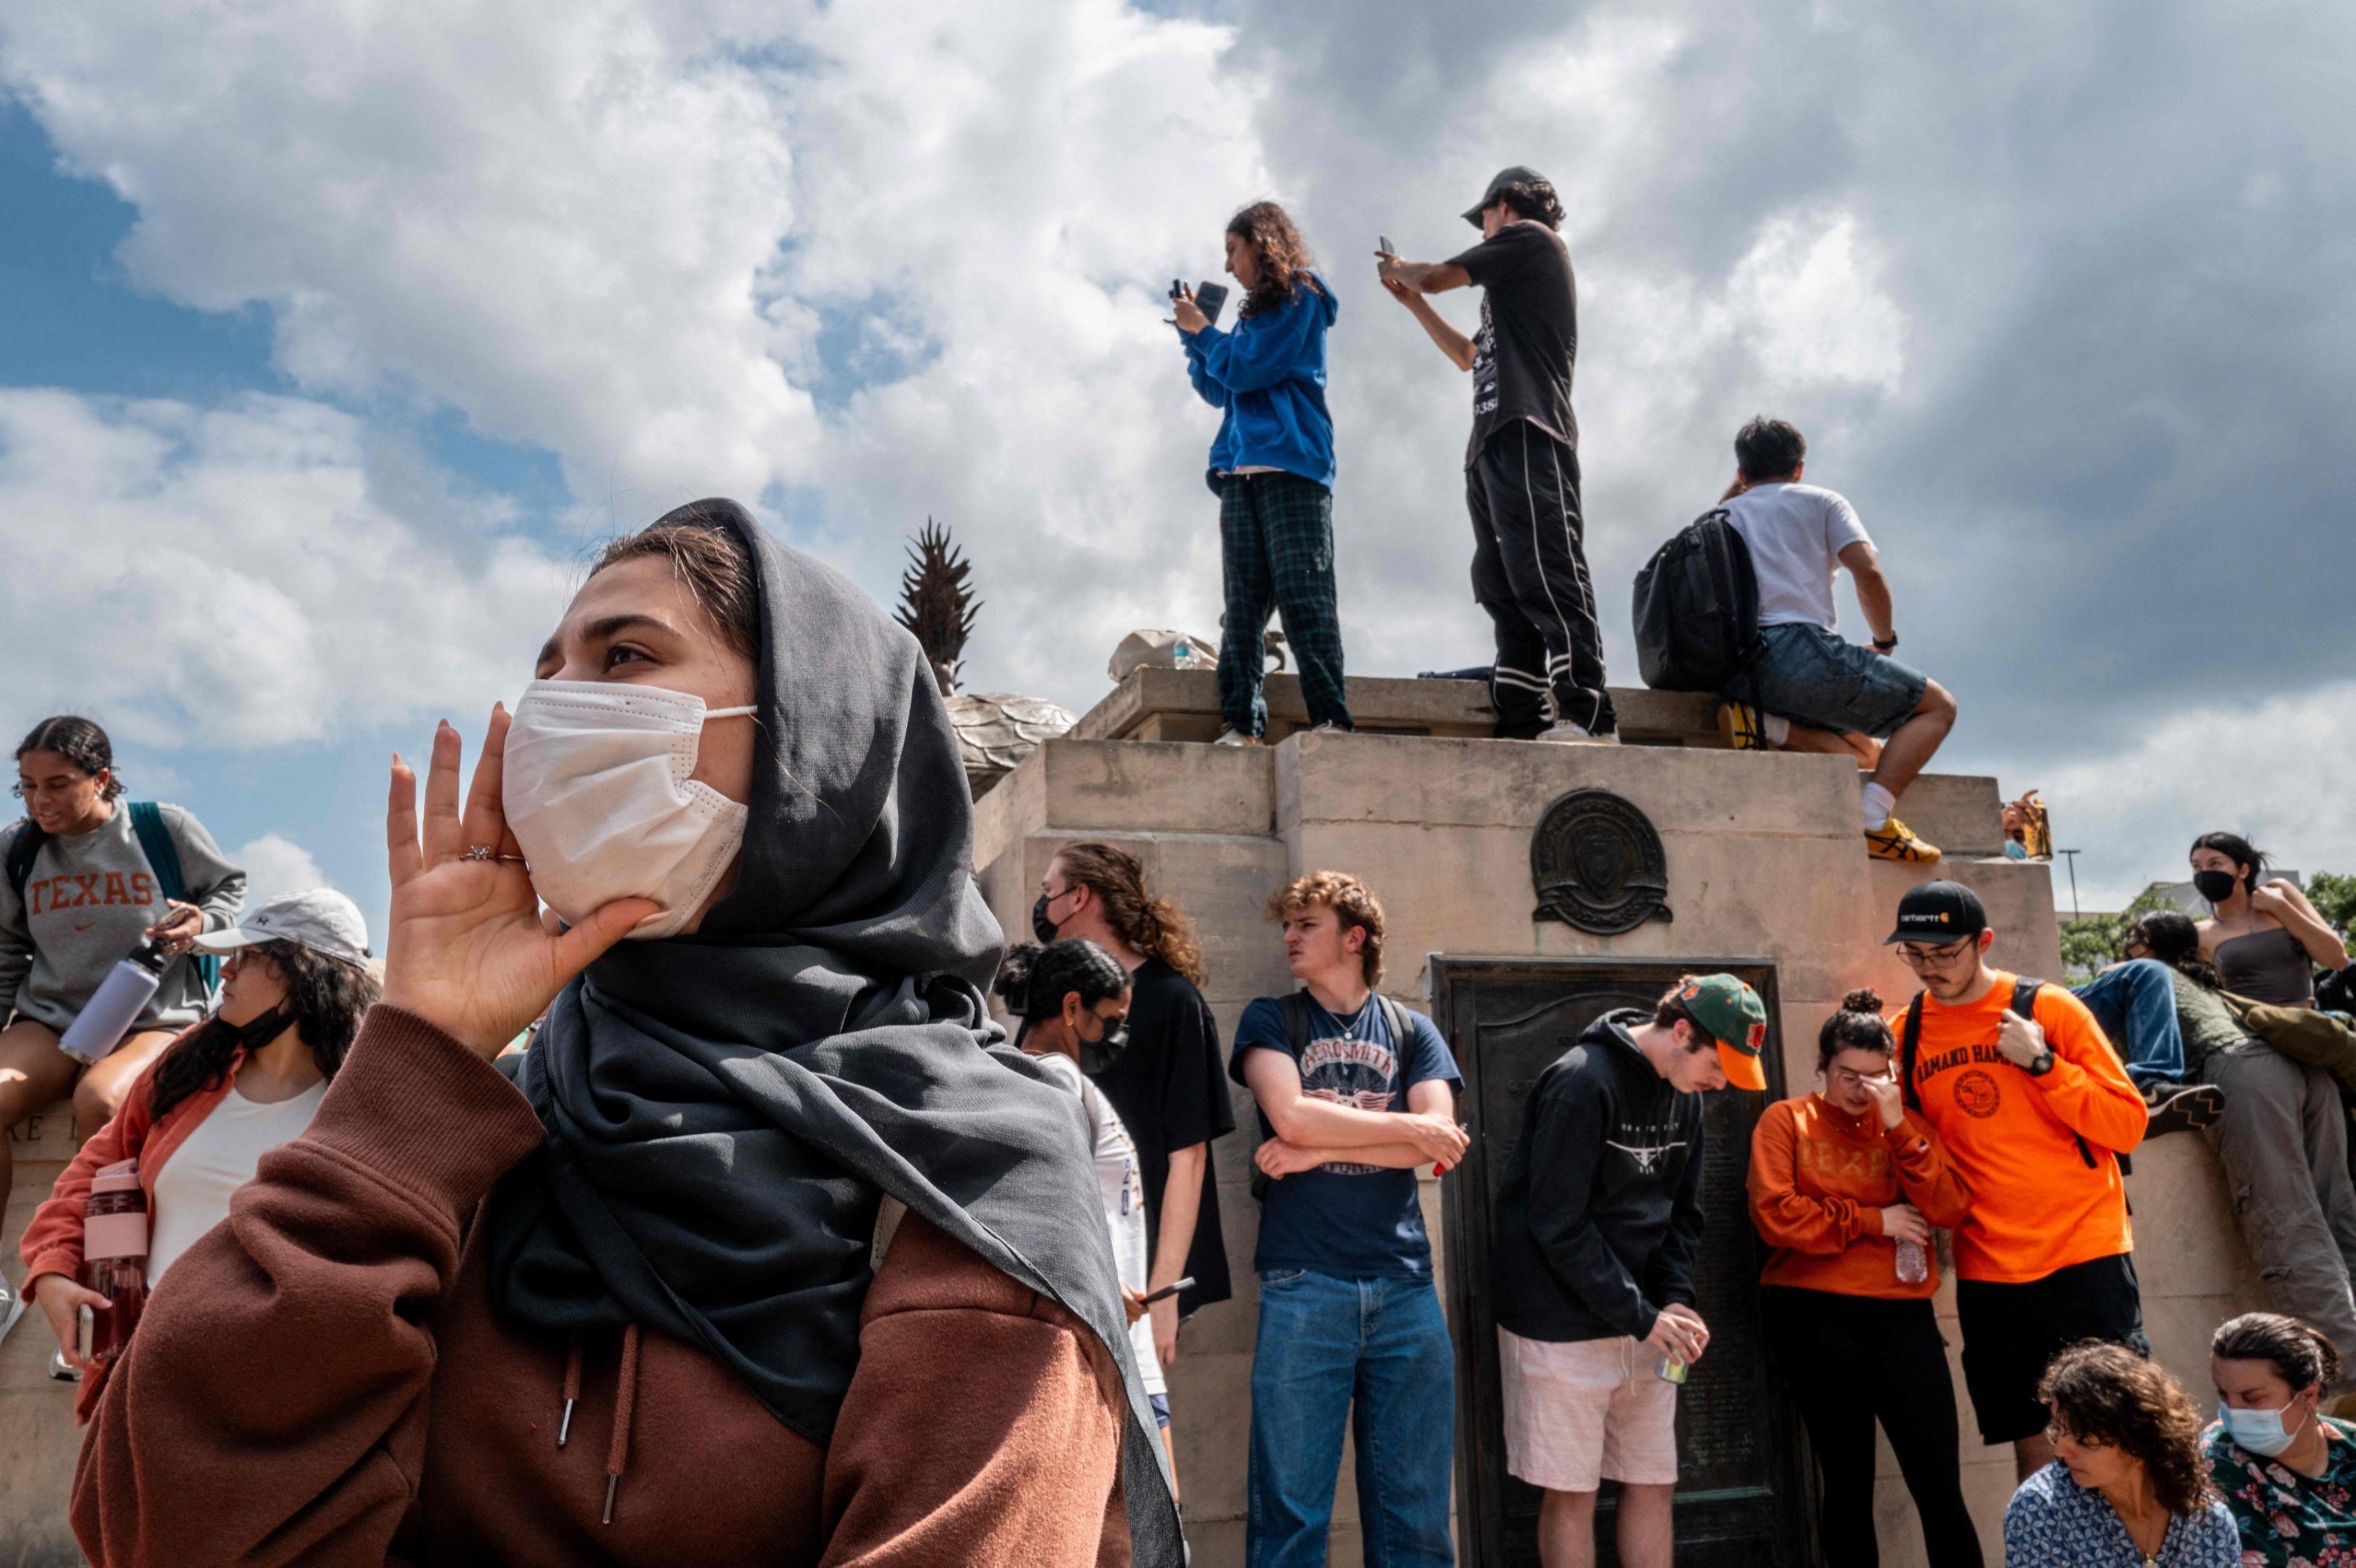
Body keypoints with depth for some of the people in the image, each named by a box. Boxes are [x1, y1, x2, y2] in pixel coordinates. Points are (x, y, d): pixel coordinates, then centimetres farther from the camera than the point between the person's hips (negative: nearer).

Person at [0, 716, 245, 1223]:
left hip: (154, 1020, -3)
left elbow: (229, 888, 9)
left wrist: (200, 924, -12)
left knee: (99, 1100, -35)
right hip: (48, 1020, 4)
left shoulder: (168, 829, -6)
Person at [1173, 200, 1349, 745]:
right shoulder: (1257, 311, 26)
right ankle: (1241, 725, -5)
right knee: (1242, 604, -1)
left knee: (1303, 595, -14)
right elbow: (1218, 391, 26)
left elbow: (1245, 369, -6)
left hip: (1291, 463, -8)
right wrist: (1192, 335, 18)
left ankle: (1330, 718, -17)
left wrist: (1203, 331, 8)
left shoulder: (1300, 296, 3)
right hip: (1241, 470, 8)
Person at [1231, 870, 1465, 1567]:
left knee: (1416, 1508, 7)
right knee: (1291, 1505, 1)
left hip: (1404, 1285, 2)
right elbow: (1291, 1117, -9)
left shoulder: (1411, 1032, 13)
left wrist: (1319, 1151, -8)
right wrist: (1408, 1126, -3)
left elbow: (1440, 1143, -2)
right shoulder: (1270, 1021, 8)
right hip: (1303, 1285, -2)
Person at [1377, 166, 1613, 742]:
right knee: (1502, 586, 0)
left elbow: (1437, 277, 2)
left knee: (1545, 574, -20)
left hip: (1525, 436, -10)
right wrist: (1411, 301, 41)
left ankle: (1586, 715, -27)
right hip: (1495, 445, 10)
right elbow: (1467, 355, 40)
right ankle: (1523, 726, -6)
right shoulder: (1516, 284, 33)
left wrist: (1397, 269, 24)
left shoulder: (1528, 236, 7)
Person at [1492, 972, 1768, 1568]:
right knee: (1571, 1492, 2)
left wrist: (1675, 1298, -5)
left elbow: (1682, 1213, 12)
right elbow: (1557, 1225, -21)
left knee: (1653, 1484, 12)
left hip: (1643, 1325, 8)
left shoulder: (1683, 1094, 6)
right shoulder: (1581, 1082, -19)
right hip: (1563, 1326, -7)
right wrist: (1642, 1317, -19)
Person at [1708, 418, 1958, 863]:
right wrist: (1885, 639, 13)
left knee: (1865, 753, 21)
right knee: (1937, 706, 9)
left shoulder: (1726, 514, 25)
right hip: (1801, 649, -6)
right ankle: (1873, 820, -15)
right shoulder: (1821, 502, 14)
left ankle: (1765, 723, -10)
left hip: (1740, 671, 6)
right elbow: (1868, 572, 1)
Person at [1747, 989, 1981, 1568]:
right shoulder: (1787, 1120, 3)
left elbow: (1950, 1210, -2)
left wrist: (1899, 1128, -11)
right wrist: (1873, 1221, -6)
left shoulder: (1906, 1123, 12)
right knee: (1848, 1483, 7)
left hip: (1902, 1314, 2)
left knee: (1940, 1485, -1)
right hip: (1816, 1318, -2)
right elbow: (1776, 1216, -9)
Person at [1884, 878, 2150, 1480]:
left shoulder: (2049, 1008, -5)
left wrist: (2042, 1062, -17)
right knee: (2031, 1440, 10)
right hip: (1986, 1269, 3)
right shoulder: (1904, 1034, 4)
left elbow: (2128, 1125, -7)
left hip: (2085, 1255, -3)